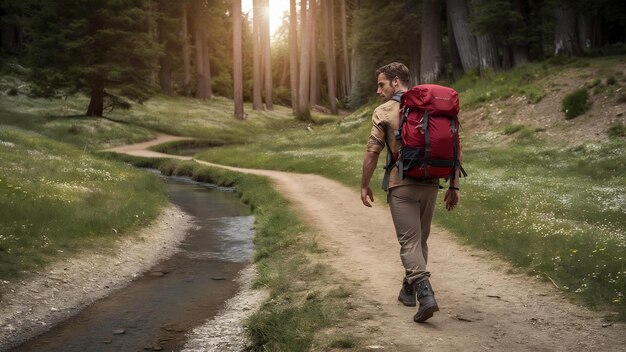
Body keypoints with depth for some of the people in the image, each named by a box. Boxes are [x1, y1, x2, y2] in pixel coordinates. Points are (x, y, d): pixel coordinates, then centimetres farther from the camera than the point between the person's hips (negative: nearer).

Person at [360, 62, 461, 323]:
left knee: (410, 242, -2)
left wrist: (364, 185, 3)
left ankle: (425, 294, -18)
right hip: (430, 184, 5)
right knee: (420, 239, 18)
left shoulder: (384, 111, -4)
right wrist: (454, 186, 10)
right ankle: (409, 289, 31)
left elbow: (372, 152, -8)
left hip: (402, 186, -5)